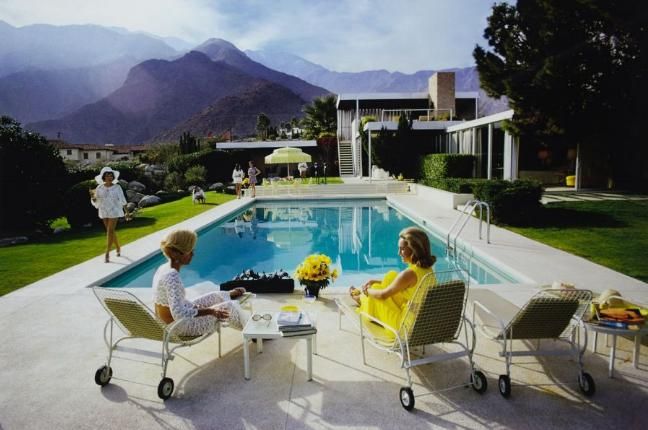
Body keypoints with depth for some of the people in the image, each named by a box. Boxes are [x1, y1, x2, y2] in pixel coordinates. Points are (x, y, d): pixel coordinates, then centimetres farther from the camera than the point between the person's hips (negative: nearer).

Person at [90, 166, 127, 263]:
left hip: (114, 212, -3)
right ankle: (118, 248, 32)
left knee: (110, 231, -10)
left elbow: (122, 200, 1)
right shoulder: (99, 188, 0)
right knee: (111, 231, 13)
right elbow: (95, 201, 1)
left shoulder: (117, 187, -5)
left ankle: (107, 254, -8)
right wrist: (93, 197, -20)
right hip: (104, 212, 3)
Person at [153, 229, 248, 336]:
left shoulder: (163, 268, -3)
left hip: (171, 320, 8)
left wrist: (193, 306, 11)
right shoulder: (172, 276, -32)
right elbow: (179, 314, -35)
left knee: (216, 296, 20)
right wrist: (210, 311, -26)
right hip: (182, 326, -8)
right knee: (229, 306, 5)